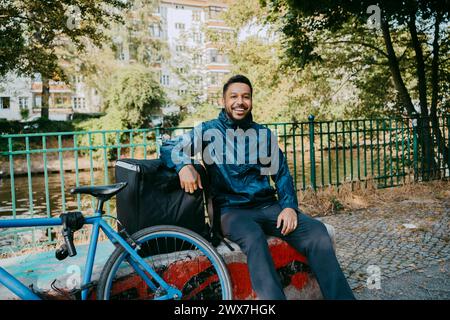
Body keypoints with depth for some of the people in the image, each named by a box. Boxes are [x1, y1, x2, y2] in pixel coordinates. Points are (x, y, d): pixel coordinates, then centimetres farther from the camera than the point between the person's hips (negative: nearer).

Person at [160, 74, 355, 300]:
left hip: (267, 206, 3)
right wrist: (184, 165, -19)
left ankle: (342, 296, -16)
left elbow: (281, 173, 15)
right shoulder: (209, 131, 7)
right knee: (254, 237, -38)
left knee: (316, 231, -23)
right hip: (231, 210, -3)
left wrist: (289, 206, -3)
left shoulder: (264, 135, 16)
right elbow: (168, 148, 4)